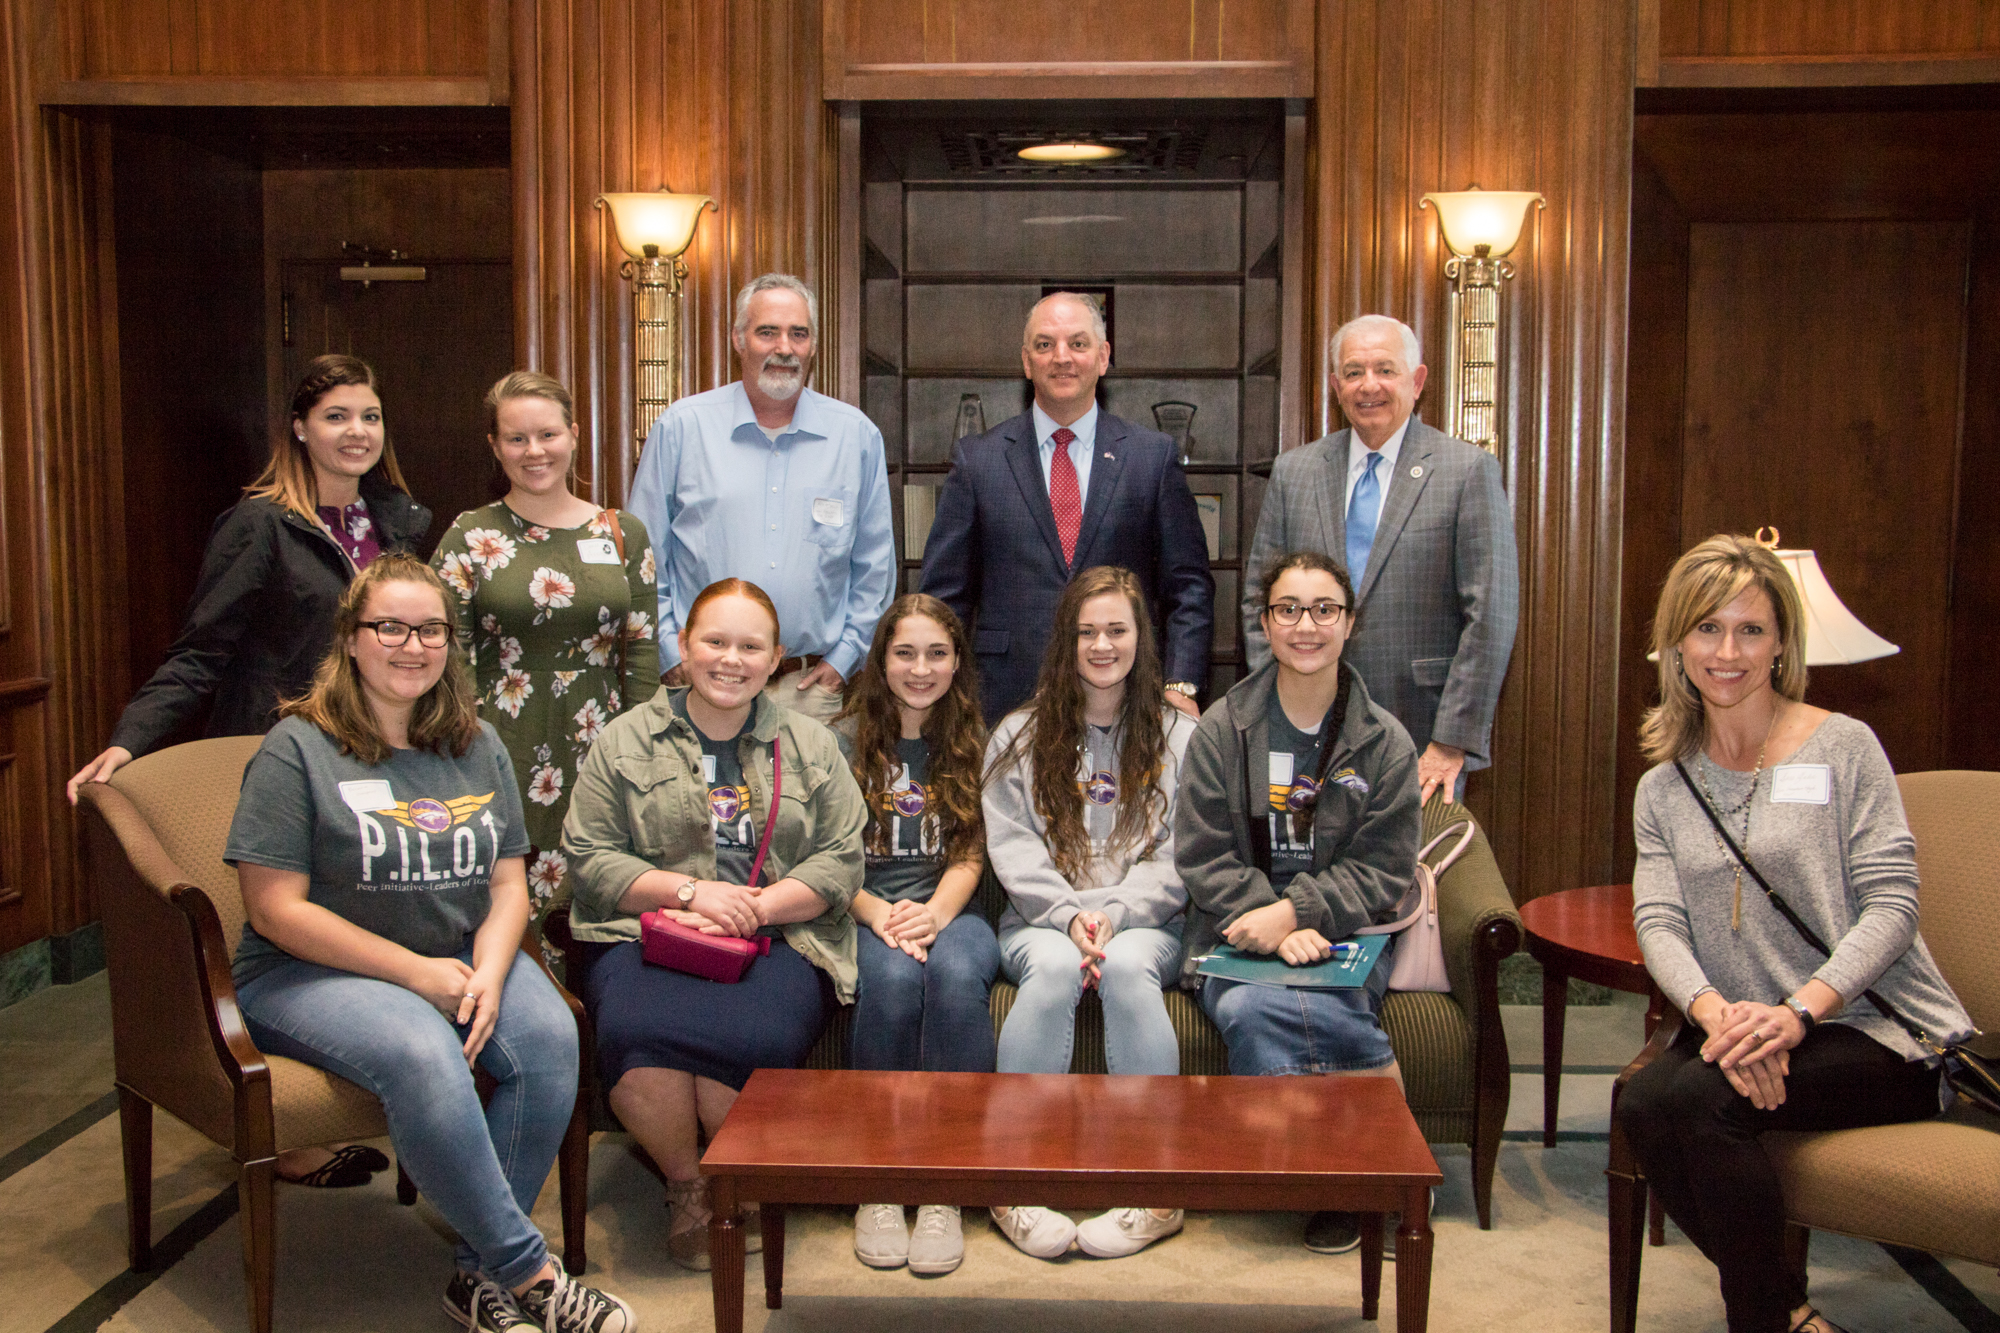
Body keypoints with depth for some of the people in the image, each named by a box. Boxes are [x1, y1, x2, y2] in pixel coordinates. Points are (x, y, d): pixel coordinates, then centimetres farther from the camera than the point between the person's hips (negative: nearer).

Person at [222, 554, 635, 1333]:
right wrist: (417, 974, -16)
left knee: (550, 1037, -25)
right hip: (310, 973, -5)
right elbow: (275, 909, -12)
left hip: (460, 957, 5)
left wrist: (486, 976, -13)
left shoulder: (477, 747, 11)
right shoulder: (298, 749, -6)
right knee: (424, 1054, -35)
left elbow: (507, 882, 8)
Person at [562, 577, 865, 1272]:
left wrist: (755, 908, -10)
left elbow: (840, 862, 7)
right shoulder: (626, 739, 12)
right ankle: (686, 1185, -4)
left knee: (756, 1036, -33)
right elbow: (589, 855, 4)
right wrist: (691, 890, -10)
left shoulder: (811, 745, 15)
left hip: (780, 938, 0)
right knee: (635, 1030, -33)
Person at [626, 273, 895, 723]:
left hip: (811, 685, 1)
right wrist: (671, 652, -2)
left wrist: (844, 657, 4)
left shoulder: (857, 436, 6)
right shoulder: (681, 427, 3)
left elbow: (875, 565, 11)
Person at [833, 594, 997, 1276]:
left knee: (956, 971, -35)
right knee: (892, 975, -36)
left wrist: (933, 914, -14)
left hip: (948, 909, 1)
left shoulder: (972, 745, 14)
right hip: (861, 911, -1)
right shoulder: (846, 741, 8)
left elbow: (970, 855, 7)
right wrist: (878, 913, -17)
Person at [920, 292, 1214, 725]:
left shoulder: (1154, 456, 7)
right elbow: (945, 595, 7)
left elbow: (1189, 586, 6)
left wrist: (1181, 685, -6)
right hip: (1007, 701, 0)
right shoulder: (976, 459, 6)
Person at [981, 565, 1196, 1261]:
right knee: (1054, 967, -34)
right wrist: (1067, 915, -15)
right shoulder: (1019, 736, 12)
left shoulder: (1179, 738, 11)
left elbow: (1177, 855, 1)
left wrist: (1114, 912, -15)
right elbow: (1012, 849, 1)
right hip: (1041, 921, 0)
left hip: (1145, 922, 0)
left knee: (1127, 965, -35)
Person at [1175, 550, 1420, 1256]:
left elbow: (1381, 871, 1)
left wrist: (1294, 912, -16)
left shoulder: (1385, 741, 7)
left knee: (1255, 1012, -32)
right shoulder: (1221, 729, 6)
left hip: (1343, 935, -1)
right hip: (1239, 932, 1)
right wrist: (1272, 924, -16)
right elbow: (1203, 856, 0)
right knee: (1249, 1012, -34)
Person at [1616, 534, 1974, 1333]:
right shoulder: (1663, 788, 13)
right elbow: (1658, 924, 1)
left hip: (1871, 1031, -4)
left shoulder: (1843, 747, 0)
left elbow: (1891, 904, -8)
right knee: (1641, 1106, -27)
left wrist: (1799, 1011, -22)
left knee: (1697, 1100, -30)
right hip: (1737, 1029, 4)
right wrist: (1714, 1011, -21)